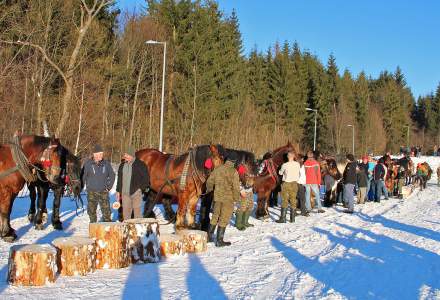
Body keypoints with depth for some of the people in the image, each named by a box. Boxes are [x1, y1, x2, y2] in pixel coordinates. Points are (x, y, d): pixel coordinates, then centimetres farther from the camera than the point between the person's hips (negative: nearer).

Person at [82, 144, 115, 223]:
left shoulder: (106, 163, 2)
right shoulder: (88, 163, -5)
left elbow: (112, 175, 12)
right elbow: (83, 176, -1)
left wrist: (109, 187, 7)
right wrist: (87, 187, -4)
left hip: (103, 192, 1)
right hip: (91, 192, -1)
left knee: (106, 211, 0)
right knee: (91, 211, 7)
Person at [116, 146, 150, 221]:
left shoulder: (140, 164, -7)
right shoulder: (122, 165, 11)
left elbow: (146, 178, -4)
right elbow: (119, 179, 18)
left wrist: (141, 188, -9)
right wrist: (118, 191, 15)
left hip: (136, 192, -5)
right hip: (125, 193, 5)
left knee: (137, 210, -4)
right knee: (125, 211, 9)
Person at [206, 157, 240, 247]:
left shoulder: (217, 169, 2)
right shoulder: (233, 171, -15)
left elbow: (209, 181, 11)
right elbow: (236, 187, -16)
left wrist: (209, 189, 31)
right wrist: (236, 198, -2)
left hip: (217, 196, 5)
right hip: (228, 198, -5)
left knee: (215, 216, 19)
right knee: (223, 219, 3)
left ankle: (209, 236, 27)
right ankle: (219, 241, 8)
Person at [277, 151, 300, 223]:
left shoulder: (285, 165, -14)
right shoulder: (297, 164, -4)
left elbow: (280, 173, 3)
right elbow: (298, 174, 9)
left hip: (286, 183, -3)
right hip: (294, 183, 3)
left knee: (284, 201, 1)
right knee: (293, 200, 9)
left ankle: (283, 218, -1)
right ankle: (292, 218, 11)